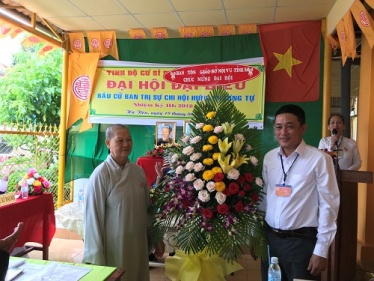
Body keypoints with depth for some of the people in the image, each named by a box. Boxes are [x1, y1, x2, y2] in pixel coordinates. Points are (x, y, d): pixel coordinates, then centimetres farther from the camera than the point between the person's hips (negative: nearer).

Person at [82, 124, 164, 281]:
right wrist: (96, 258, -12)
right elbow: (93, 218, -14)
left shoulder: (138, 171, 1)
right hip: (113, 247, -5)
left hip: (138, 245, 5)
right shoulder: (101, 175, -15)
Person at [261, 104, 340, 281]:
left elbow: (328, 205, -10)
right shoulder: (268, 158, 3)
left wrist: (321, 250, -9)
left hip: (302, 241, -4)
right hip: (270, 238, 5)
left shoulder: (319, 159, -12)